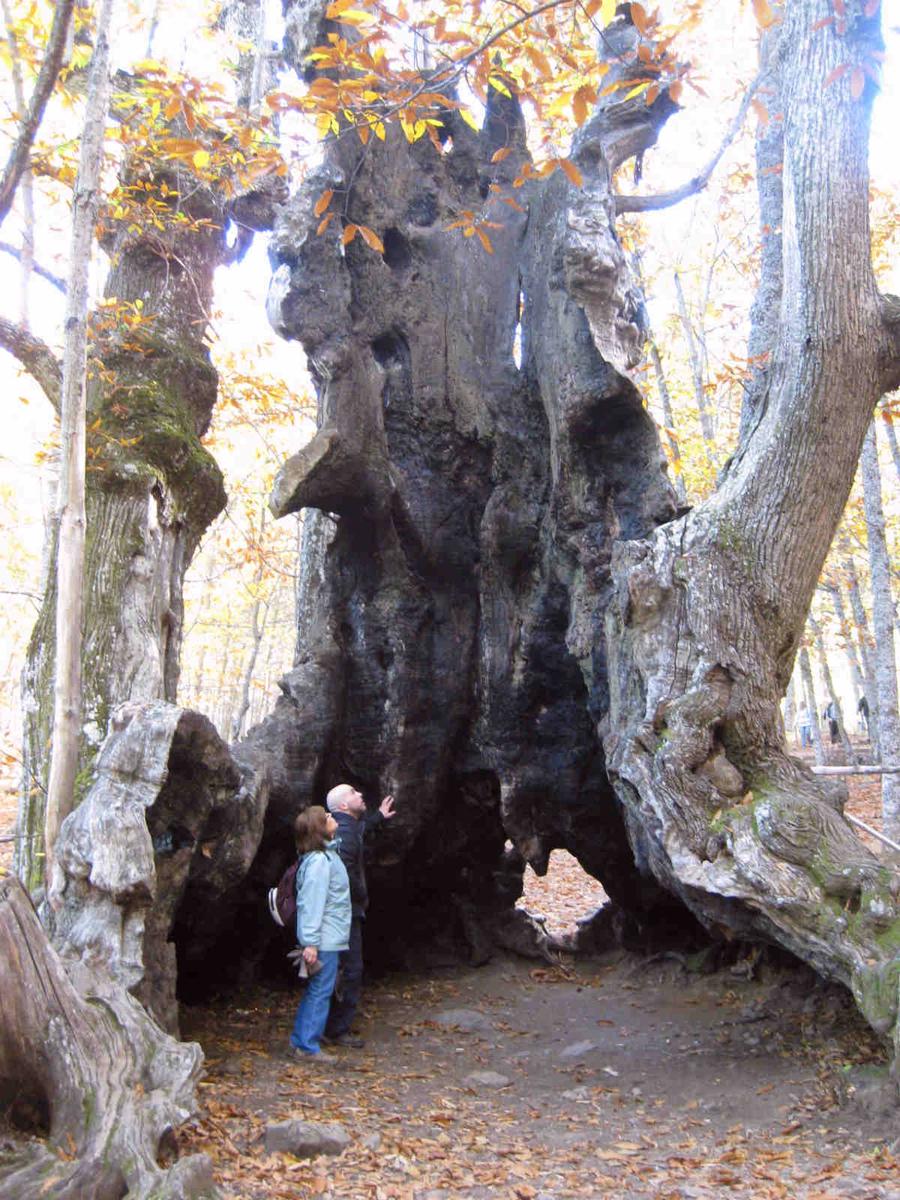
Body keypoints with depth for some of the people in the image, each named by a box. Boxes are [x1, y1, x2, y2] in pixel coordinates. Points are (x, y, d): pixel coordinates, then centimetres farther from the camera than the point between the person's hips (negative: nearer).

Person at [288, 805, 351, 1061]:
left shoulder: (327, 854, 11)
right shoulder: (319, 861, -20)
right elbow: (312, 903, -23)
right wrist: (311, 942, -23)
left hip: (330, 937, 10)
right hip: (325, 939, -10)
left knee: (316, 990, 17)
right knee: (320, 992, -1)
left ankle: (300, 1041, 27)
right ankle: (308, 1047, 8)